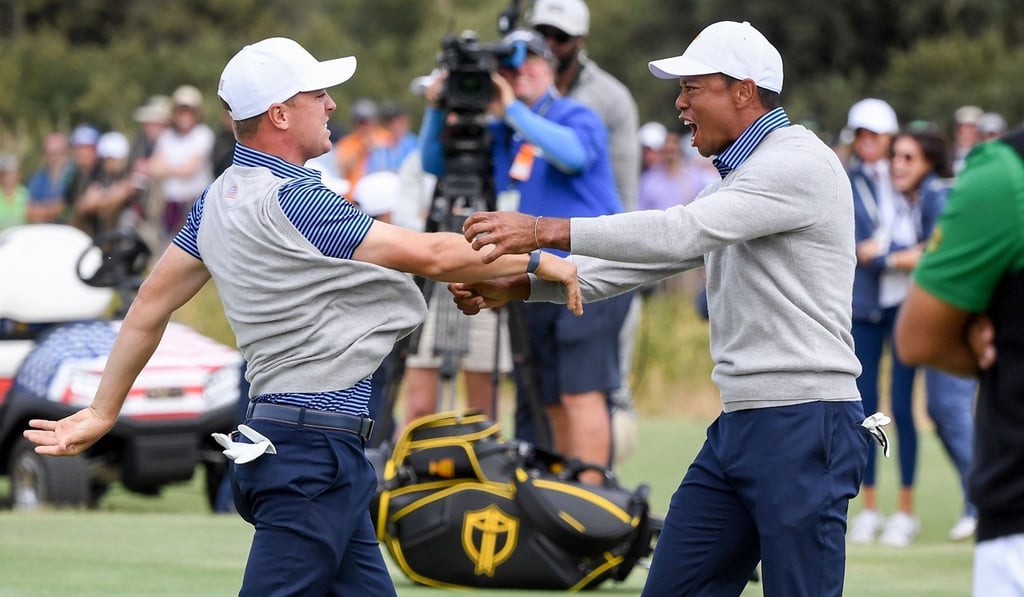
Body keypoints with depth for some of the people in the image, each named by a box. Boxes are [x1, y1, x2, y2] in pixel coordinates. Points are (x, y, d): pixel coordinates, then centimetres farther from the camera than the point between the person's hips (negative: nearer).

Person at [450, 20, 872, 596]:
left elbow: (680, 234, -21)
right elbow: (647, 259, 18)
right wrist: (519, 286, 8)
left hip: (804, 424, -10)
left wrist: (546, 230, -22)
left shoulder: (800, 162, -12)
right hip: (740, 422, 10)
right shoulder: (738, 177, 20)